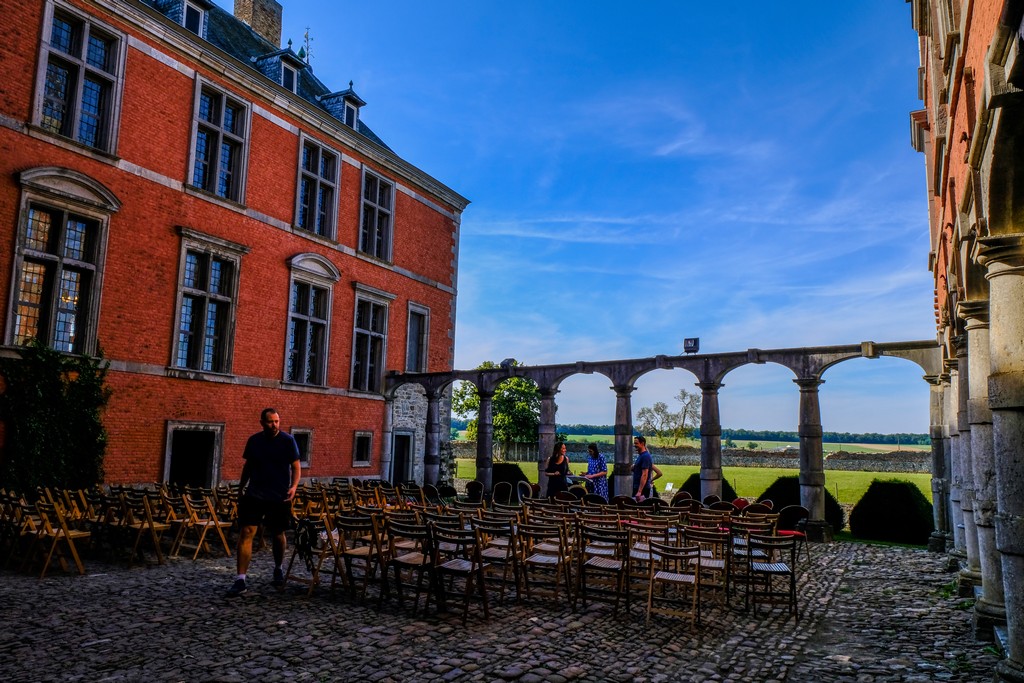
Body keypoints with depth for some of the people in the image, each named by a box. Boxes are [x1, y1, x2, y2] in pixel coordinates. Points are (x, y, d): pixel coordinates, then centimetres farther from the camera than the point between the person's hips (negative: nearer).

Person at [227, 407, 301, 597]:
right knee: (246, 533, -9)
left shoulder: (288, 441, -5)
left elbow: (296, 466, -4)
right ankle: (240, 580, -5)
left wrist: (294, 486, -18)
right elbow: (247, 466, 15)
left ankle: (278, 570, 35)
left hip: (279, 496, -1)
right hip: (254, 495, 2)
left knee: (278, 535, 12)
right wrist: (241, 487, 15)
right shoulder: (254, 440, 3)